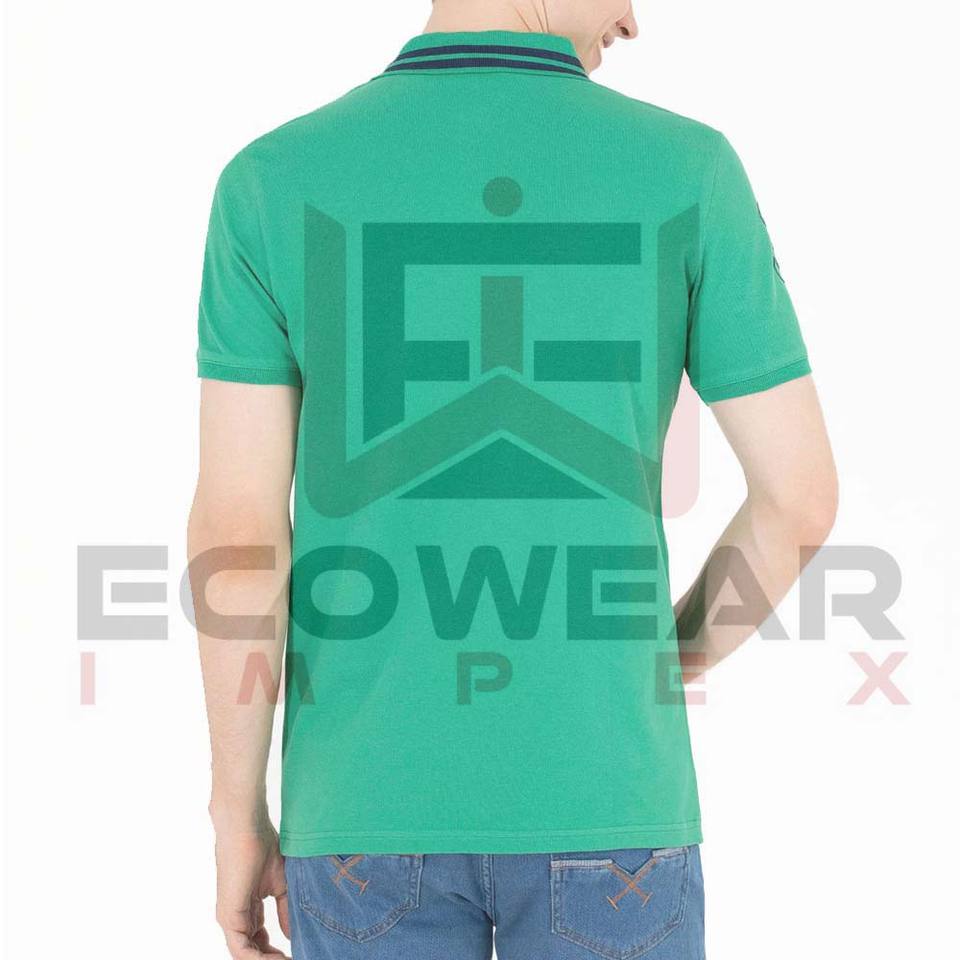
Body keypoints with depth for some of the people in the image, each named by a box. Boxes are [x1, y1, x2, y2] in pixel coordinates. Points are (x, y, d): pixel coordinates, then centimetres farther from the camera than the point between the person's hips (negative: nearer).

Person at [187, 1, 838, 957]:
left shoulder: (273, 181, -5)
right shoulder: (685, 173, -6)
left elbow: (234, 524, -7)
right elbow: (802, 493, -4)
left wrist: (238, 823, 4)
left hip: (378, 802, 1)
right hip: (596, 797, 0)